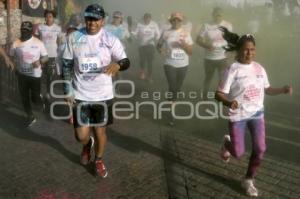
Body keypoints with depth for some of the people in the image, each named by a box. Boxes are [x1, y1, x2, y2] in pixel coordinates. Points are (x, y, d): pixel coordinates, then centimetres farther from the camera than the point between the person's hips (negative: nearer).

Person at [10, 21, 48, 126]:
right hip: (22, 74, 2)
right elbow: (11, 56, 8)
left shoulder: (38, 43, -8)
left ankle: (40, 100, 38)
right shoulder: (16, 43, -5)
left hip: (35, 75, -2)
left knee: (34, 97, 0)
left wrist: (40, 61, -23)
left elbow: (45, 57, -3)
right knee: (24, 97, 8)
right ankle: (30, 116, 27)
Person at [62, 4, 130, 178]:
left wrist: (117, 64, -32)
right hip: (80, 95, 1)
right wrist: (68, 90, -2)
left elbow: (126, 62, -7)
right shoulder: (74, 38, -2)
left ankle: (99, 160, 38)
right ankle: (88, 144, 41)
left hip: (103, 95, -1)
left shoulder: (111, 40, -7)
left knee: (100, 131, 11)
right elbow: (67, 65, 4)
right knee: (81, 135, 2)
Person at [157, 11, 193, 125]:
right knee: (172, 88, -10)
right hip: (170, 64, -2)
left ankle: (172, 105, 39)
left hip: (183, 65, 3)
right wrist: (161, 50, -10)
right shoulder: (166, 33, -1)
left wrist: (184, 45, -18)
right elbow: (159, 45, 13)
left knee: (177, 88, 15)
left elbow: (190, 51, 1)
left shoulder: (186, 34, 2)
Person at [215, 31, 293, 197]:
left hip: (257, 114, 5)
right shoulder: (232, 70, -14)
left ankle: (248, 180, 24)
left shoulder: (259, 68, 2)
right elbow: (219, 94, -15)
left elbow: (266, 89, 15)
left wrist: (282, 90, -3)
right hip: (238, 116, -4)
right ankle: (227, 143, 37)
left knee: (260, 149, 2)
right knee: (238, 153, -1)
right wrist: (229, 102, -36)